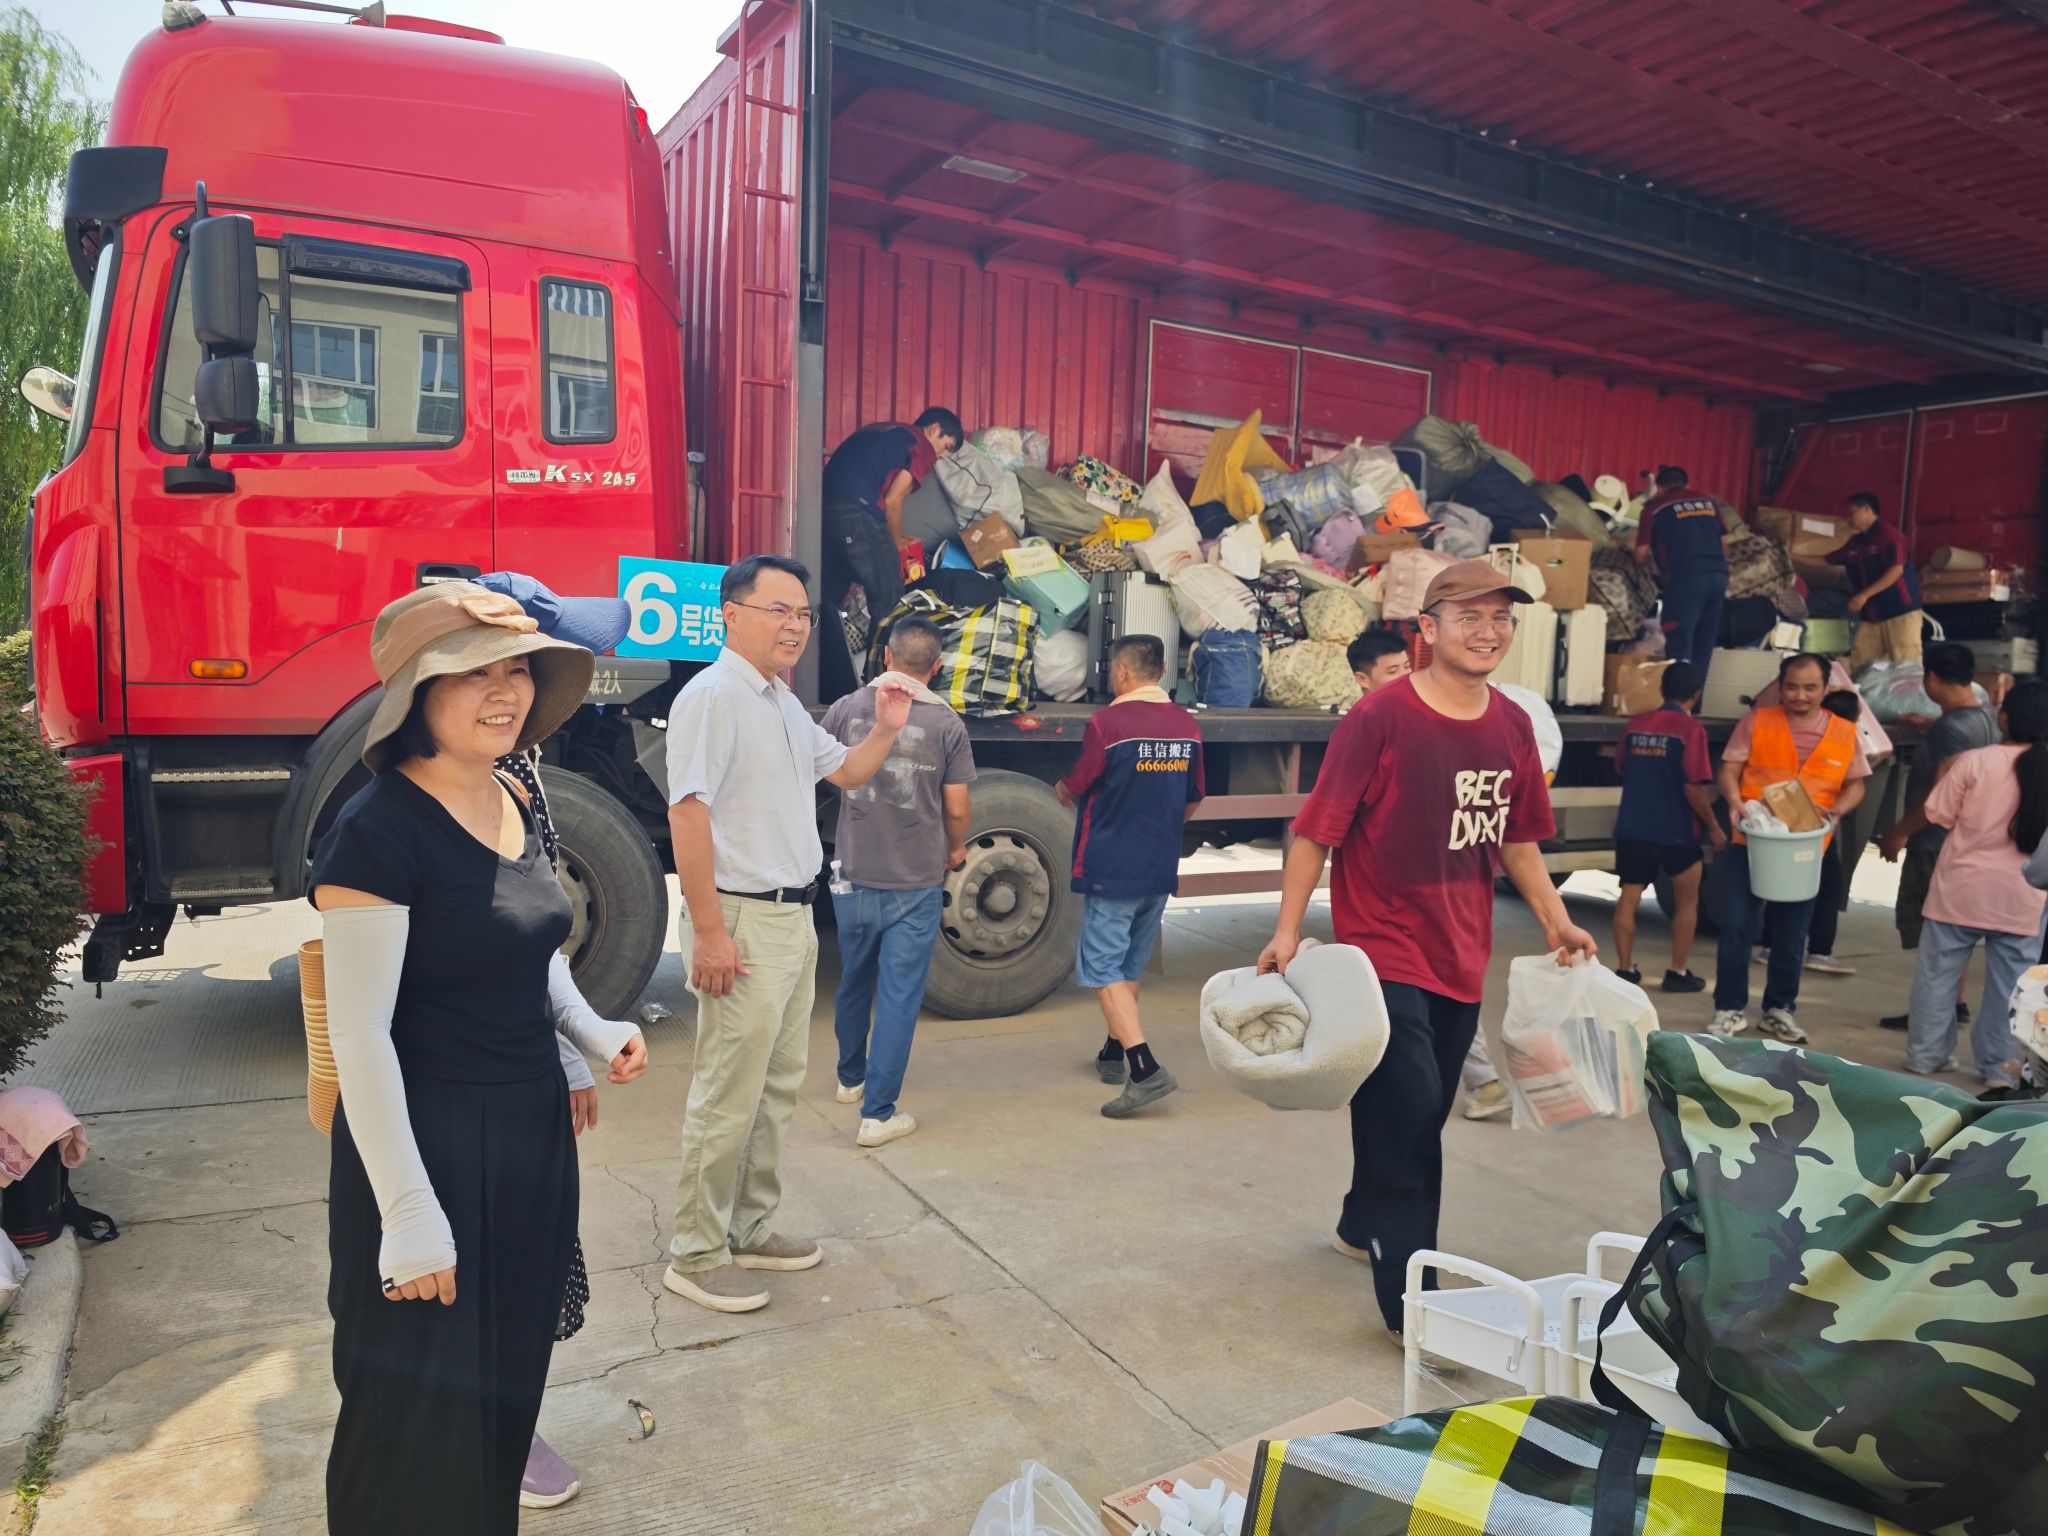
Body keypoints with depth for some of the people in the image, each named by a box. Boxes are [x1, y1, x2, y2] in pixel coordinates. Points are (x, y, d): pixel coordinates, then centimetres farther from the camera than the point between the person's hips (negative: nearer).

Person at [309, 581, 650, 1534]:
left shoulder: (517, 808, 3)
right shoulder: (378, 832, -21)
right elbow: (360, 1039, -20)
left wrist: (595, 1034, 0)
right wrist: (409, 1217, -19)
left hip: (533, 1132, 8)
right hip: (430, 1142, -7)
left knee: (509, 1375, 24)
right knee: (425, 1418, 10)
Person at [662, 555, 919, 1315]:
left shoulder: (785, 704, 16)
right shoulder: (712, 696, -13)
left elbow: (845, 772, 28)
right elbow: (687, 814, -20)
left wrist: (885, 730, 8)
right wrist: (710, 932, -24)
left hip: (793, 916, 9)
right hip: (741, 919, -9)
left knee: (777, 1086, 16)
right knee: (728, 1093, -2)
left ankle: (750, 1228, 29)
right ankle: (695, 1254, 12)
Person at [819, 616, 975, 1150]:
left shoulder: (846, 709, -4)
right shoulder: (946, 722, -8)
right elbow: (957, 810, -4)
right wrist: (955, 850, 17)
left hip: (853, 876, 3)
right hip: (916, 883, -3)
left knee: (853, 983, 22)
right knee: (899, 995, 4)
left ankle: (851, 1078, 41)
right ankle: (877, 1114, 7)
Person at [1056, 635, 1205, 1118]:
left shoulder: (1107, 723, -16)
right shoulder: (1187, 726, 3)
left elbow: (1072, 791, -6)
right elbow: (1191, 803, 13)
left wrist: (1061, 789, 18)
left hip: (1110, 870, -6)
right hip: (1161, 870, 7)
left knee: (1103, 969, -1)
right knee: (1130, 967, 19)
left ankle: (1145, 1069, -13)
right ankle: (1114, 1054, 31)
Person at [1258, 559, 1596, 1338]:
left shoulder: (1513, 727, 5)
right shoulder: (1379, 717, -14)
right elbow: (1316, 831, -12)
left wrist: (1555, 921, 14)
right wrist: (1287, 929, -15)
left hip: (1461, 958, 7)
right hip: (1383, 952, -6)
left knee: (1423, 1113, 17)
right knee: (1408, 1109, -8)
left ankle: (1363, 1224, 41)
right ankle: (1410, 1298, 6)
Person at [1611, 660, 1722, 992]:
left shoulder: (1636, 724, 4)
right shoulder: (1690, 728, -12)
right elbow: (1694, 787, -17)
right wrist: (1713, 828, -6)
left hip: (1632, 828, 4)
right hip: (1675, 831, -4)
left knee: (1629, 899, 9)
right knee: (1686, 901, 13)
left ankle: (1626, 970, 9)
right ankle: (1677, 972, 15)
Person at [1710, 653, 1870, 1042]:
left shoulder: (1844, 733, 5)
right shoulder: (1756, 722, -1)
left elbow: (1855, 785, 10)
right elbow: (1729, 770, -3)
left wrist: (1837, 810, -11)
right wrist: (1734, 801, -22)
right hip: (1750, 842, -2)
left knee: (1792, 935, 13)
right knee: (1737, 926, -5)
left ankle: (1779, 1009, 28)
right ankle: (1730, 1009, 8)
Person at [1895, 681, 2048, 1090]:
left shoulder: (1975, 760, -12)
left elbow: (1938, 815, -6)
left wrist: (1945, 775, 9)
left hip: (1962, 888, -2)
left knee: (1938, 974, 10)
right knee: (2010, 984, 11)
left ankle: (1925, 1054, 17)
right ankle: (1999, 1065, 17)